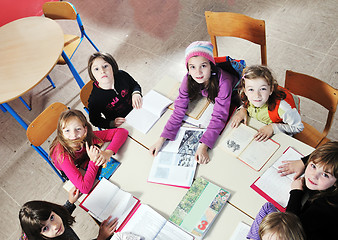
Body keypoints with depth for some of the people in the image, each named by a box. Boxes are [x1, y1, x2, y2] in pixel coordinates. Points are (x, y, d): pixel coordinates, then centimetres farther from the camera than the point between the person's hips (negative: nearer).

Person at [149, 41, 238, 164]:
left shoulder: (223, 82, -45)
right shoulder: (188, 80, -32)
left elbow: (219, 117, -44)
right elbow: (179, 110, -29)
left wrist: (203, 146, -52)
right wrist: (162, 139, -38)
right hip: (208, 97, 3)